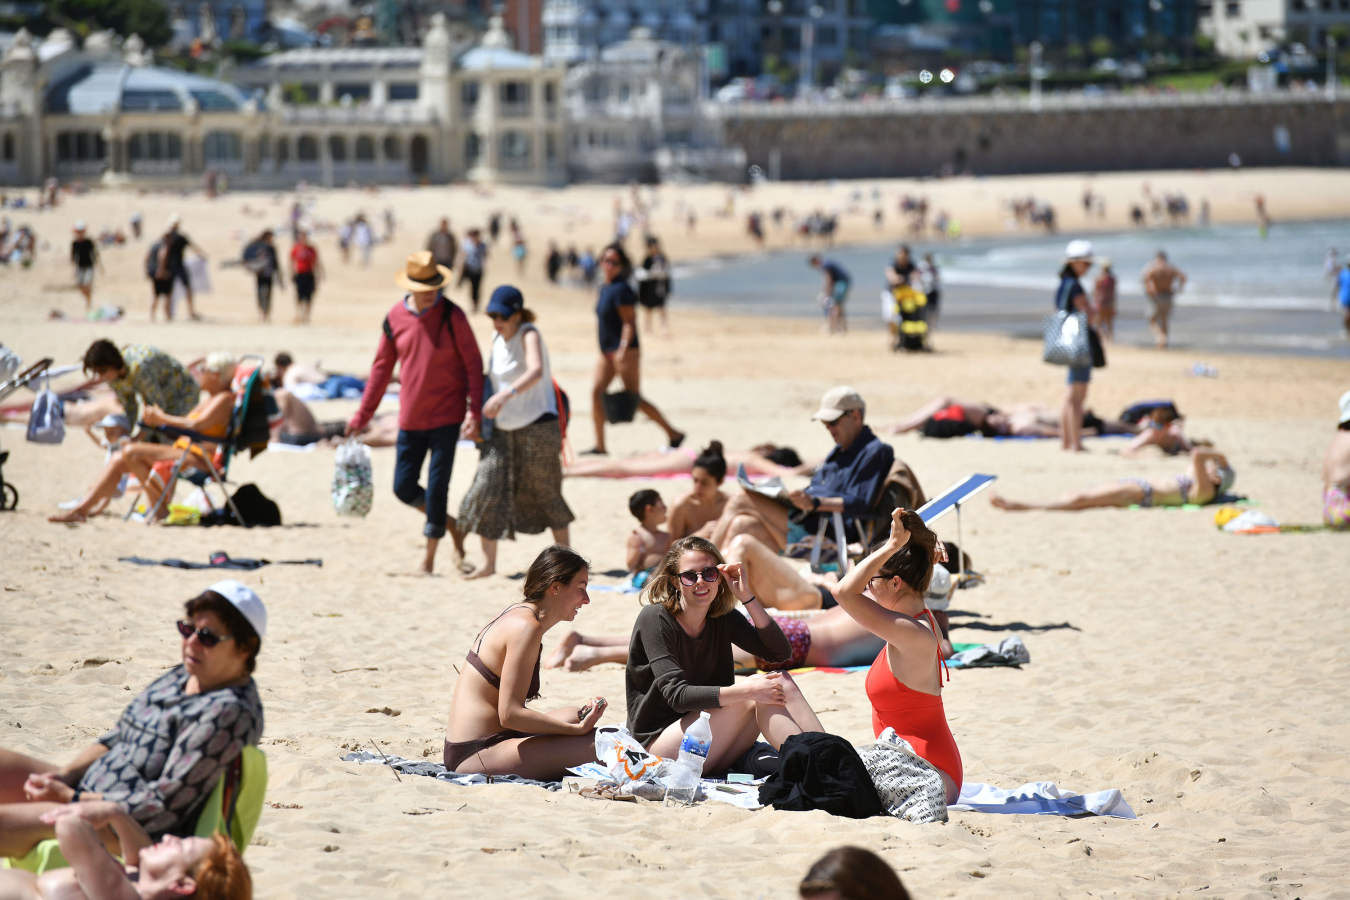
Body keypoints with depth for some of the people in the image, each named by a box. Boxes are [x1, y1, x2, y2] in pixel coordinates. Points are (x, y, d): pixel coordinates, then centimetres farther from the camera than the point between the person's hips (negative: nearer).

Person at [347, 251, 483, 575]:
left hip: (446, 416, -4)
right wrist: (363, 415, 10)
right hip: (411, 417, 4)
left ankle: (431, 551, 10)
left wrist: (474, 413, -16)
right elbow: (382, 366, 9)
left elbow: (473, 364, -7)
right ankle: (448, 524, 29)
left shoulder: (452, 316, -10)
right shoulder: (395, 318, 0)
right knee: (404, 487, 5)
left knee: (437, 486, -4)